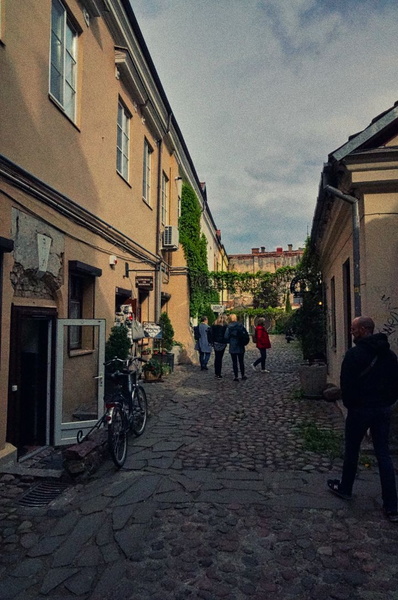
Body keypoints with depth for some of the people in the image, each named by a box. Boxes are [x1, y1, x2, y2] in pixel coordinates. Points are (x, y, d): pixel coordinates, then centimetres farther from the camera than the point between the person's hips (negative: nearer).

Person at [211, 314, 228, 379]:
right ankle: (218, 374, -3)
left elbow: (212, 334, 6)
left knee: (216, 358, 14)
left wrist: (213, 342, 10)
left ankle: (216, 372, 20)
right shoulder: (225, 326, -9)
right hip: (222, 343, -4)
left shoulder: (214, 325, 5)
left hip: (215, 343, 4)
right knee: (220, 358, -2)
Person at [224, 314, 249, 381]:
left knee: (234, 362, 5)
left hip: (233, 347, -3)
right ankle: (243, 375, 19)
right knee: (241, 362, 14)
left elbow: (226, 337, -12)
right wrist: (243, 342, 10)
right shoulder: (241, 325, -1)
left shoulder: (229, 327, -9)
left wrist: (229, 342, 7)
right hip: (241, 347, 3)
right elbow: (246, 335, -2)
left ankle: (236, 376, 5)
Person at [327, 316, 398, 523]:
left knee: (352, 450, 13)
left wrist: (349, 404, 2)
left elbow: (346, 383, -14)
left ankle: (345, 489, 31)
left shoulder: (354, 354, -16)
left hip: (360, 409, -5)